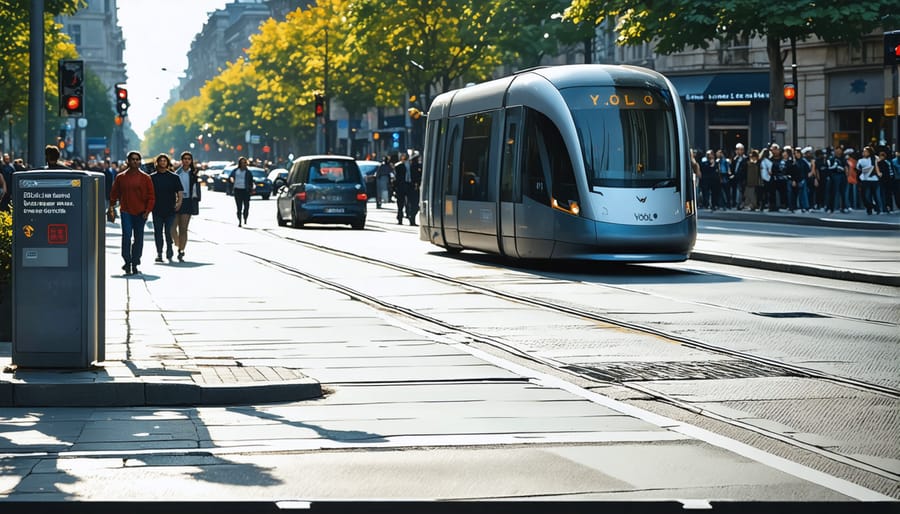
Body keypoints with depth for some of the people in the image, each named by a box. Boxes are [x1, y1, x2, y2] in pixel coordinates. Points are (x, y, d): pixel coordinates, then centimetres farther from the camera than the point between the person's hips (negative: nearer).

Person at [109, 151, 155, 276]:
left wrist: (148, 210, -8)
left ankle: (135, 265, 12)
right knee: (126, 235, -13)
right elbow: (114, 193, 11)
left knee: (138, 238, 5)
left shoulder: (145, 178, 4)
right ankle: (127, 262, -8)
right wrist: (111, 206, 1)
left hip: (140, 213, 1)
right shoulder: (121, 177, 6)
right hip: (126, 211, -1)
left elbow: (151, 196, 2)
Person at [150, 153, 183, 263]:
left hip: (170, 209, -1)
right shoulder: (152, 177, 8)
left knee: (168, 232, -4)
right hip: (157, 209, 1)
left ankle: (169, 252, 10)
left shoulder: (173, 177, 8)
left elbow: (179, 191, 7)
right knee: (158, 232, 0)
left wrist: (179, 202, -8)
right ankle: (159, 253, 5)